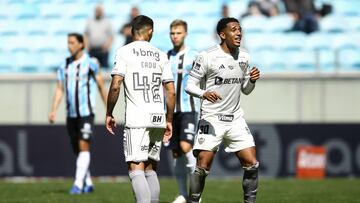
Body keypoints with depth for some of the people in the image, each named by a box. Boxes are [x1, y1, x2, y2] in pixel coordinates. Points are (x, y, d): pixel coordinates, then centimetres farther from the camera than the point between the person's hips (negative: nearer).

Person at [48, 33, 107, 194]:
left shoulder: (90, 63, -4)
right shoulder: (64, 66, 10)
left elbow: (101, 87, 0)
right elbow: (59, 89, 9)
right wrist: (53, 111, -2)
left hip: (86, 113, -6)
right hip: (71, 114, 6)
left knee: (83, 146, -15)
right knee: (77, 150, 10)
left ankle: (79, 184, -20)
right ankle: (88, 183, 21)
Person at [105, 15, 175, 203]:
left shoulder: (124, 52, 0)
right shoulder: (160, 55, 12)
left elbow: (115, 85, -9)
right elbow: (171, 92, 10)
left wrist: (109, 113, 2)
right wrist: (169, 120, 19)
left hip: (137, 119, -5)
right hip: (158, 118, 5)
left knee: (136, 169, -9)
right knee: (150, 168, 15)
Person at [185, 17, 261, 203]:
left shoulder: (244, 57, 9)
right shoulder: (207, 56, -9)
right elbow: (189, 85, -7)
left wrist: (252, 80, -3)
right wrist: (204, 94, -27)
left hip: (236, 119, 5)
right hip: (212, 119, -5)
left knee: (251, 164, -2)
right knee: (203, 166, -9)